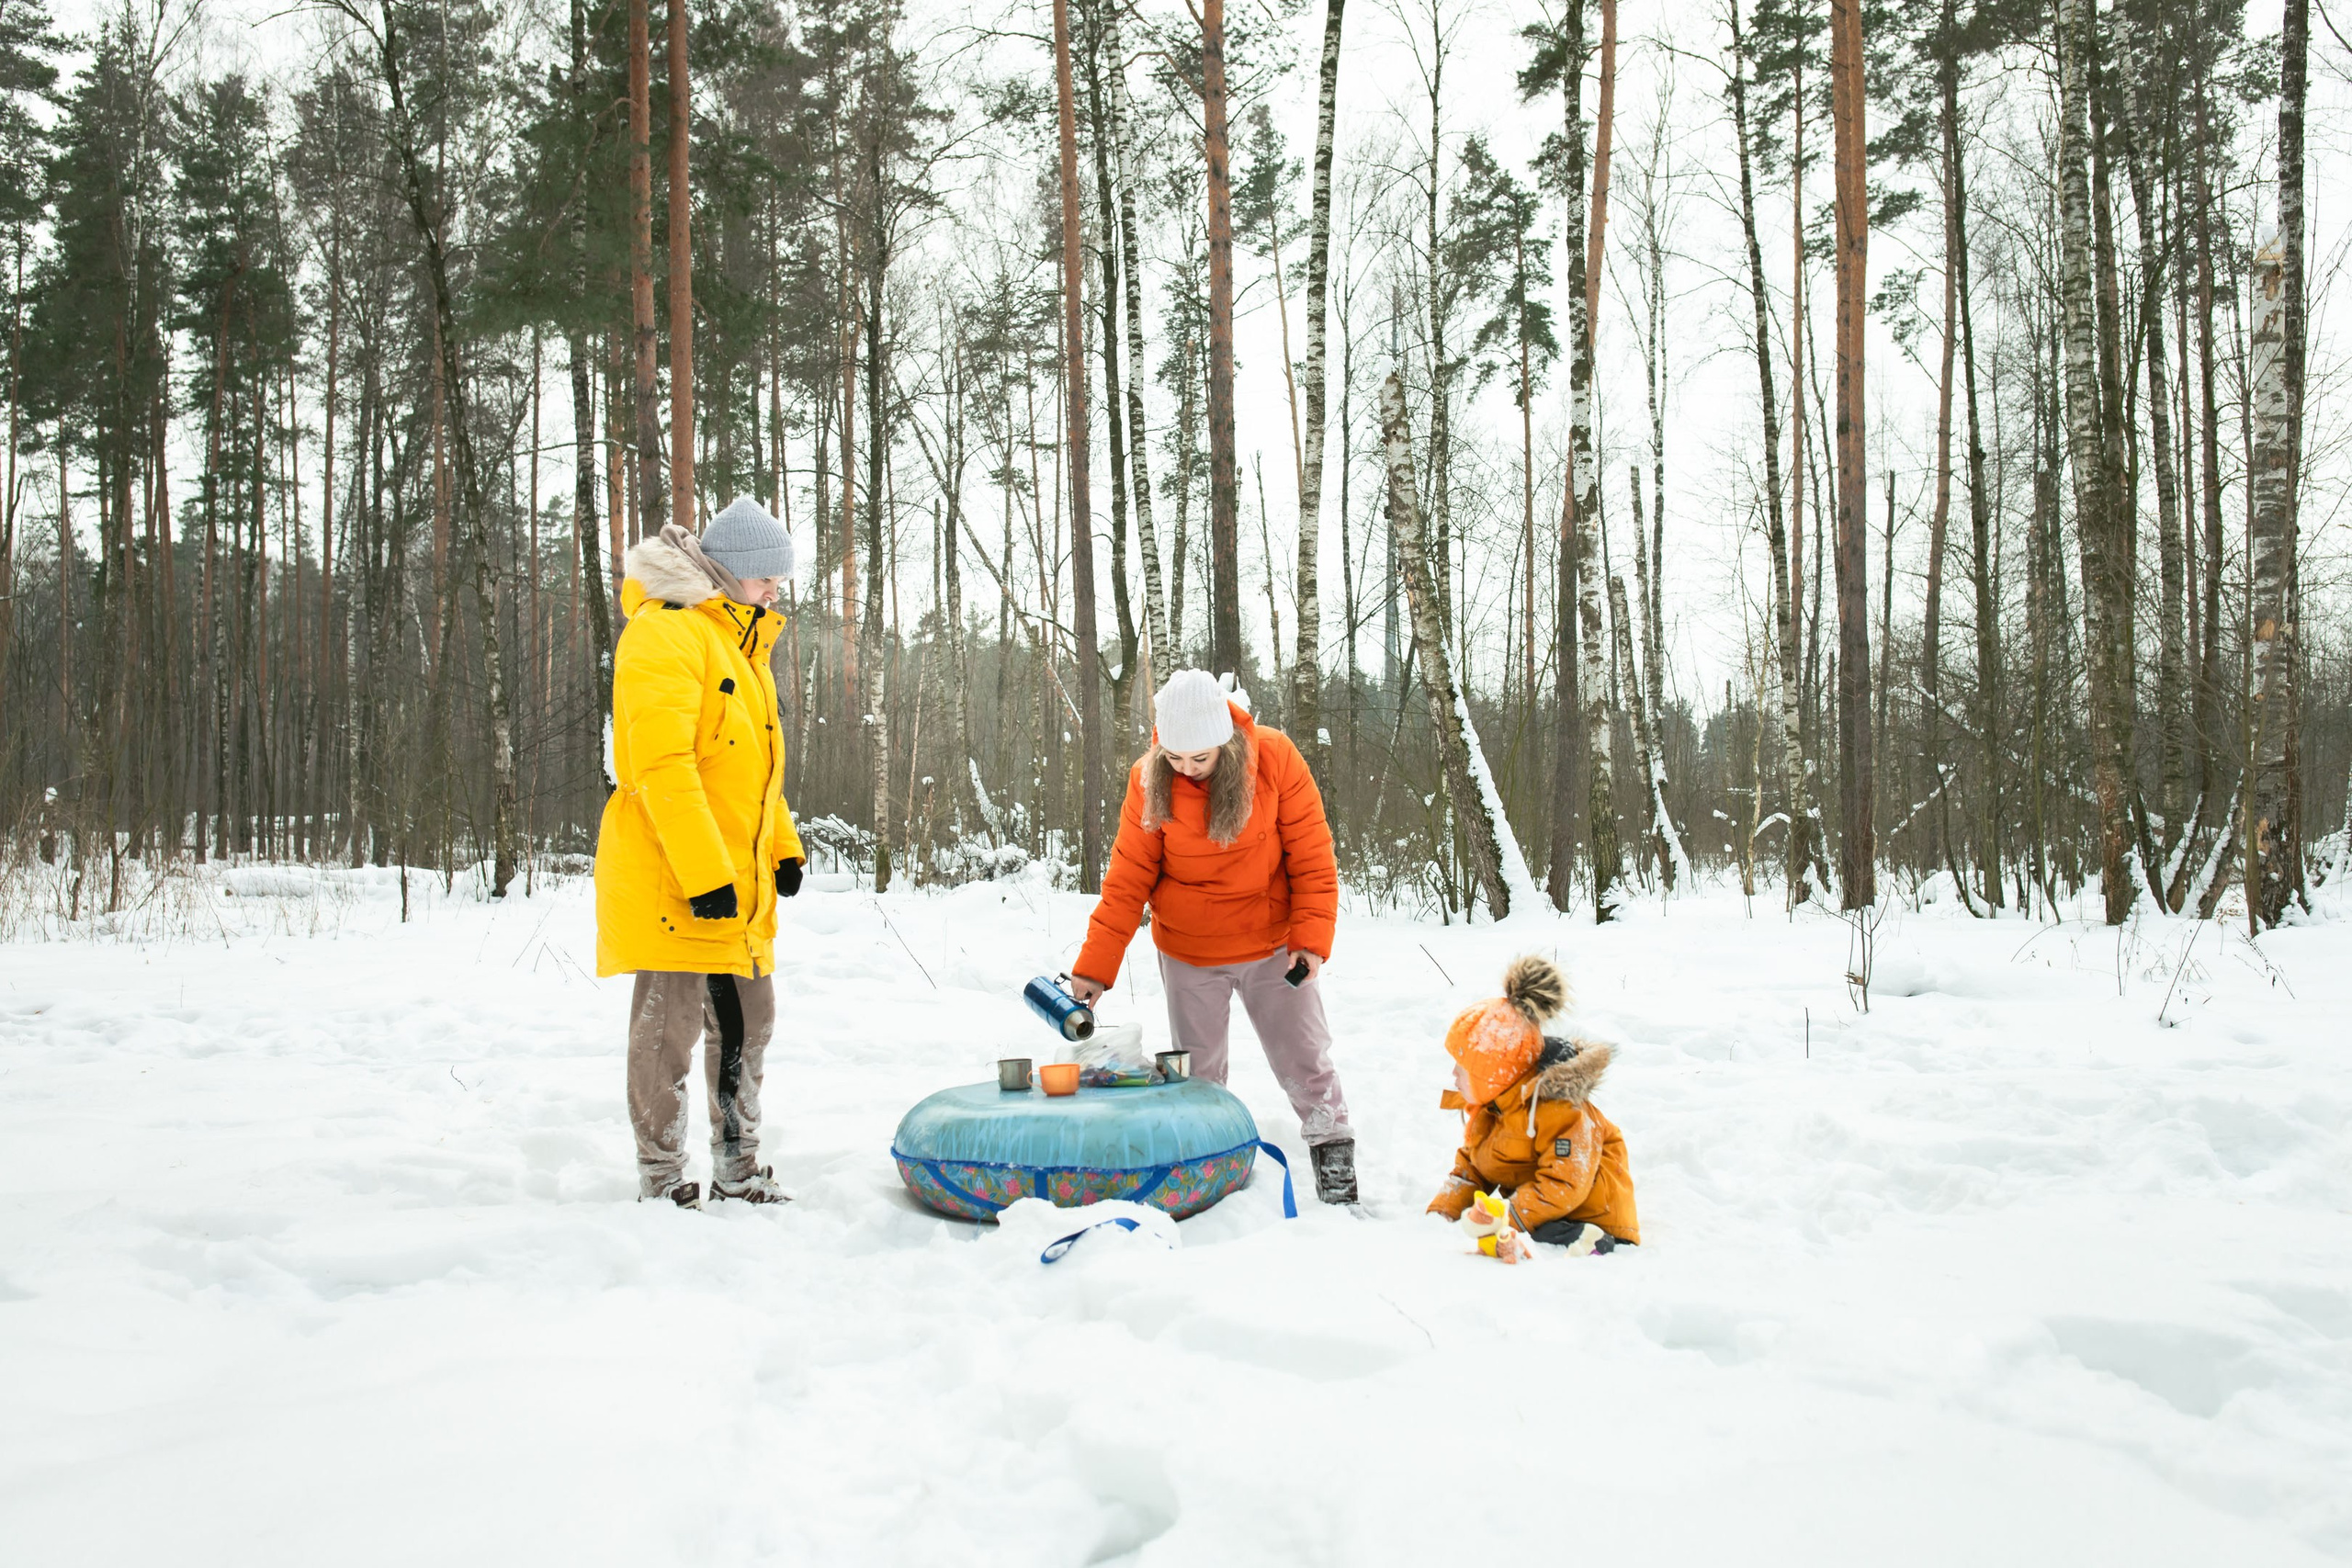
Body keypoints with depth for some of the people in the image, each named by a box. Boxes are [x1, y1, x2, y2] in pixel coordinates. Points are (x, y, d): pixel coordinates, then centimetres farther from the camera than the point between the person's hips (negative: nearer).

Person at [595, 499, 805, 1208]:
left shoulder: (741, 642, 19)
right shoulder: (664, 632, -11)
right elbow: (661, 762, -21)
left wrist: (783, 846, 15)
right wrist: (703, 873, -25)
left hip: (740, 880, 9)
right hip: (671, 879, -9)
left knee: (748, 1025, 13)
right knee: (671, 1029, -3)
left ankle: (739, 1174, 24)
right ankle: (663, 1188, 7)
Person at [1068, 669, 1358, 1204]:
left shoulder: (1275, 758, -16)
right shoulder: (1149, 779, -13)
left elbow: (1312, 856, -9)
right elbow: (1127, 881, -8)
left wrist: (1312, 937, -16)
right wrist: (1094, 967, -11)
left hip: (1273, 947, -1)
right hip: (1188, 956, 1)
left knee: (1305, 1059, 5)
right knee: (1197, 1070, 10)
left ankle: (1333, 1152, 20)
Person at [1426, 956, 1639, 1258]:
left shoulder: (1558, 1107, -23)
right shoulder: (1486, 1102, 7)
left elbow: (1563, 1185, -29)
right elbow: (1470, 1166, 15)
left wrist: (1501, 1222, -34)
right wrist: (1440, 1214, -2)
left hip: (1588, 1219, -11)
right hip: (1531, 1212, 11)